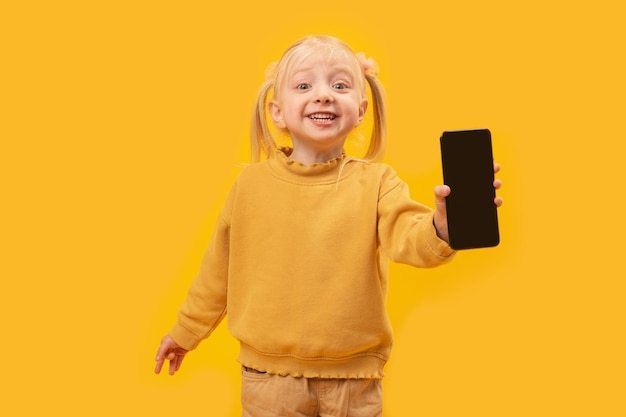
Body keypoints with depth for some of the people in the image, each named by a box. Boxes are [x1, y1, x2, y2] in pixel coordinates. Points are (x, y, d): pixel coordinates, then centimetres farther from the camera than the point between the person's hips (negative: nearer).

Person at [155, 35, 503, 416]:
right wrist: (187, 330, 17)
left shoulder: (375, 182, -7)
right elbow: (219, 268, 8)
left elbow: (408, 235, -22)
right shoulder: (252, 183, -3)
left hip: (353, 378, 0)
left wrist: (440, 227, -45)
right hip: (270, 373, 1)